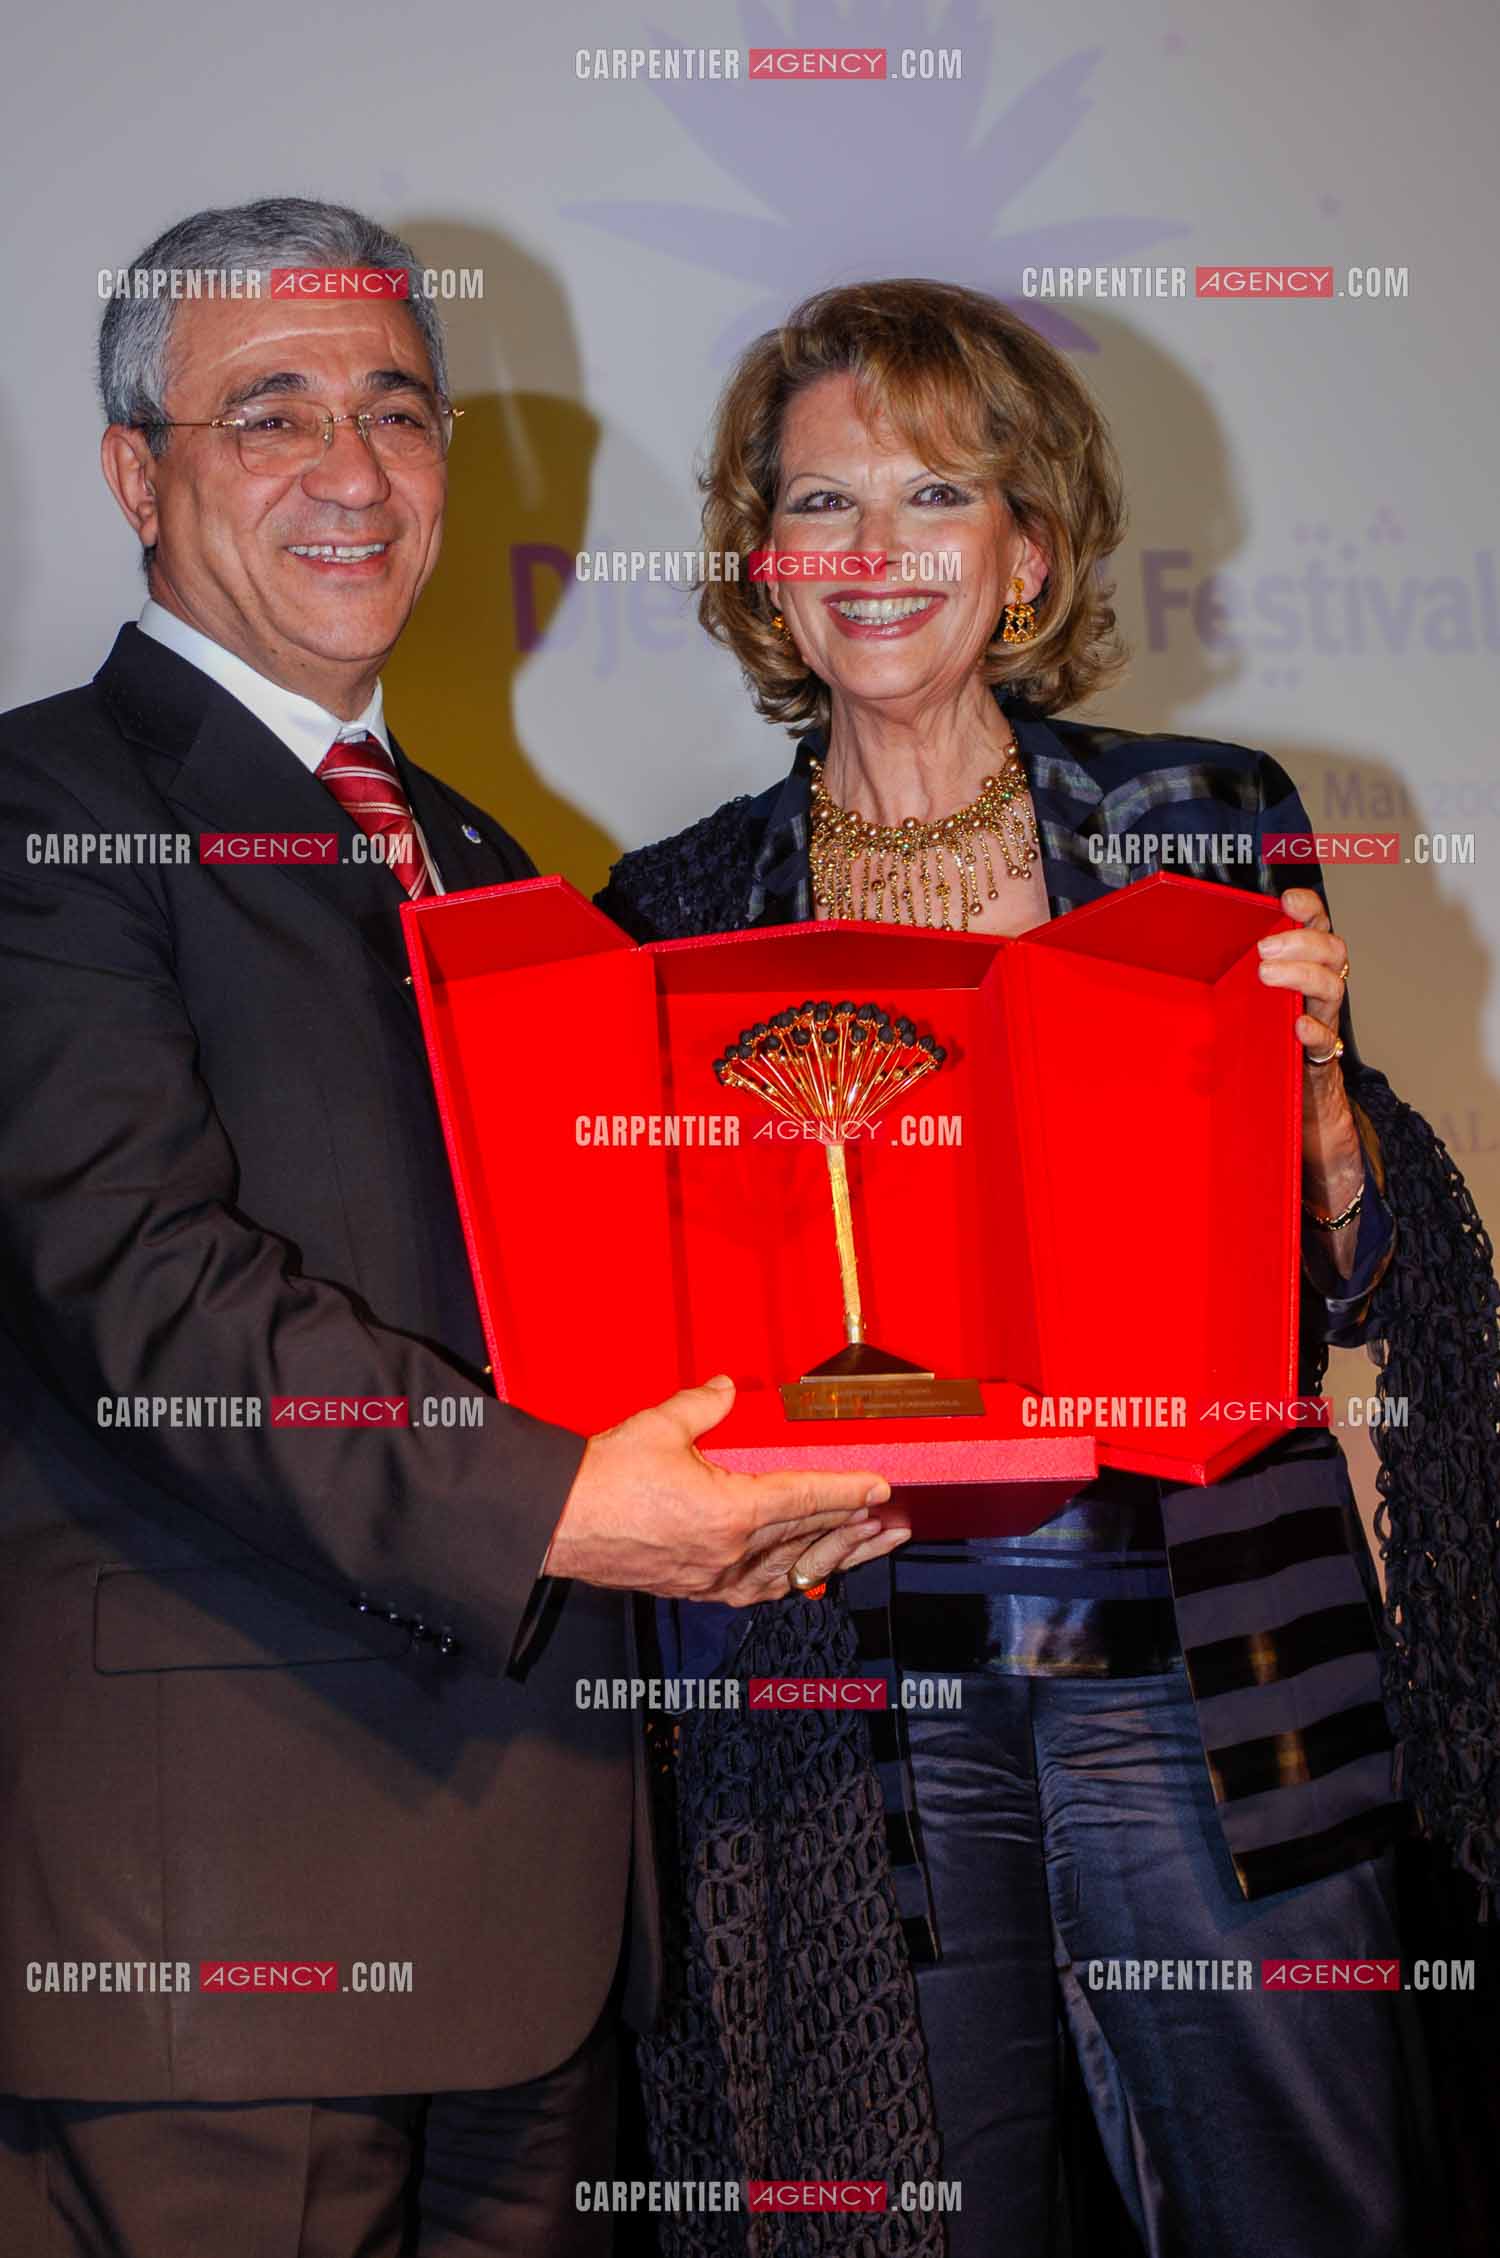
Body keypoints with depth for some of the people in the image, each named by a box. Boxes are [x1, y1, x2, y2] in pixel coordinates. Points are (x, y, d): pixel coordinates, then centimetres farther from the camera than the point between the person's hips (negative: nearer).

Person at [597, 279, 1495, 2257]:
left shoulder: (1209, 826, 2)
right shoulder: (680, 911, 5)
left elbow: (1334, 1301, 3)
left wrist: (1311, 1076, -14)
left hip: (1197, 1676, 0)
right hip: (850, 1707, 1)